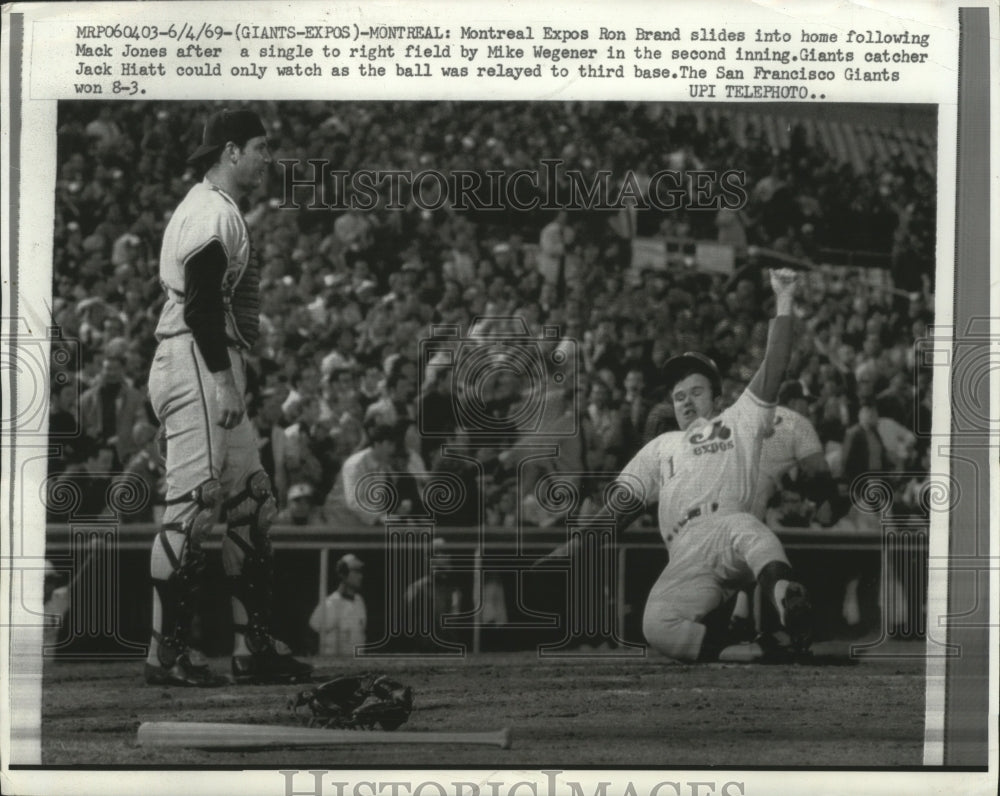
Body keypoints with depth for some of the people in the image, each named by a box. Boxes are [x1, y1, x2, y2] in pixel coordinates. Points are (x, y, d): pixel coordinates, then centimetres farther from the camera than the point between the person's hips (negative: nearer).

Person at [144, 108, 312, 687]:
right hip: (197, 364, -11)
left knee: (251, 502, 11)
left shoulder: (220, 211, 22)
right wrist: (224, 380, -24)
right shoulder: (211, 212, -12)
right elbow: (200, 303, -21)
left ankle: (256, 647, 14)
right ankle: (168, 653, -8)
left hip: (214, 370, 11)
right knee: (194, 502, -11)